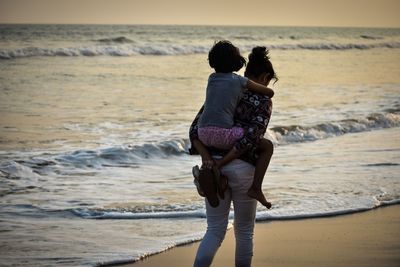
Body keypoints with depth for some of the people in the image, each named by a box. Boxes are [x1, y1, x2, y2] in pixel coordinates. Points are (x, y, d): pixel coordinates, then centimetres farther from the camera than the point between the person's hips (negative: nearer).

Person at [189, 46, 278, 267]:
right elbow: (252, 136, -17)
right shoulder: (263, 100, -2)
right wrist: (225, 159, -14)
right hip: (242, 168, -4)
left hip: (212, 166, 4)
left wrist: (207, 158, -10)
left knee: (215, 231, 7)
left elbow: (195, 129, 2)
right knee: (244, 232, 14)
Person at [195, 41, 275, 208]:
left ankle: (207, 166, 12)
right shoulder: (240, 81, 8)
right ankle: (256, 188, -5)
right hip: (223, 133, -4)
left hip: (203, 133, 4)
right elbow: (270, 92, 19)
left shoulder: (212, 79, 19)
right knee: (266, 146, 8)